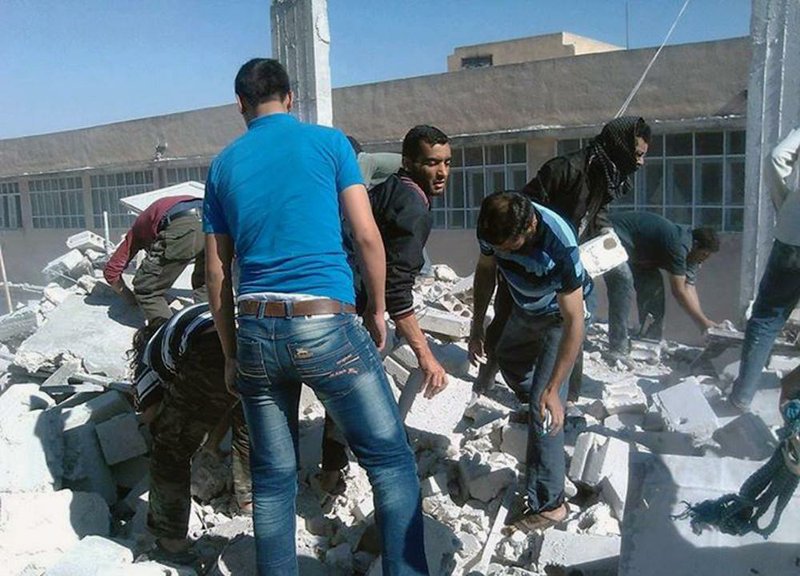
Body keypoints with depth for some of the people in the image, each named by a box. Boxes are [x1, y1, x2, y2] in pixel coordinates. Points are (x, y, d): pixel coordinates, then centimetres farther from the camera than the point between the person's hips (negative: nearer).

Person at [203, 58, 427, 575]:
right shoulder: (329, 142, 5)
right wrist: (377, 308, 11)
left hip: (256, 329, 4)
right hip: (326, 324, -4)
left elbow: (216, 271, 12)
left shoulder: (223, 165, 14)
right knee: (391, 459, 7)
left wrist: (231, 353, 19)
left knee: (273, 476, 14)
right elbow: (367, 236, -2)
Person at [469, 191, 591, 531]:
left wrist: (553, 391, -39)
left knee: (544, 407, -12)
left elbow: (574, 321, -38)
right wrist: (477, 325, -4)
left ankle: (548, 504, -1)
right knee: (508, 358, 28)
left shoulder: (560, 246, -42)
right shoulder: (494, 226, -25)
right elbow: (486, 269, -3)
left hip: (560, 315, -6)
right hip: (525, 309, 7)